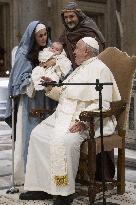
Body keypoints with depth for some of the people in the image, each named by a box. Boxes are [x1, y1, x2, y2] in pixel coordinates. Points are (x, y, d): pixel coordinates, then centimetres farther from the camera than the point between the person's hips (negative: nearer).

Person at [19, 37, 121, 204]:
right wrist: (52, 88, 8)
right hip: (66, 116, 10)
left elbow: (102, 105, -20)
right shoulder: (80, 69, 20)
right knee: (37, 134, 2)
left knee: (63, 140, -34)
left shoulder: (99, 69, -11)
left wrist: (83, 122, -30)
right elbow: (66, 95, 25)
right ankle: (38, 184, 6)